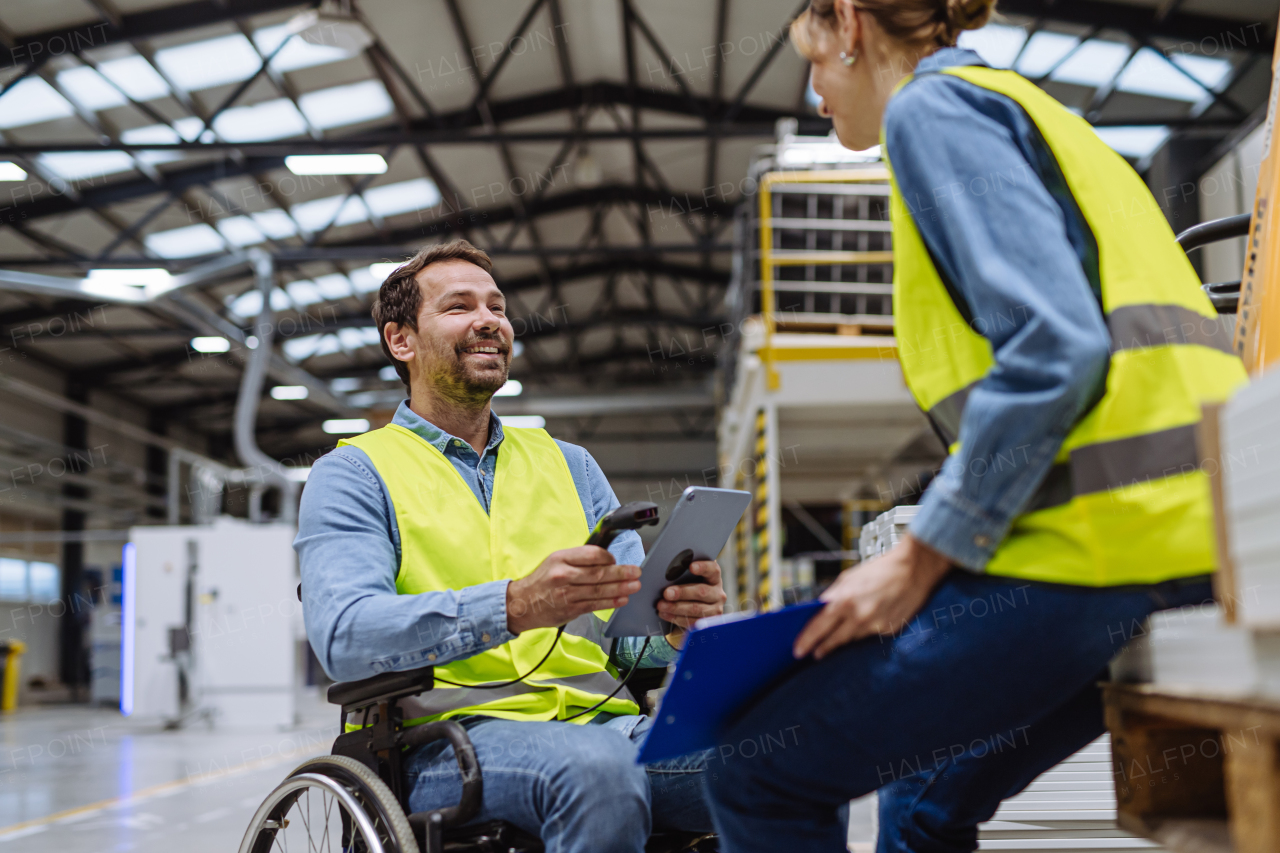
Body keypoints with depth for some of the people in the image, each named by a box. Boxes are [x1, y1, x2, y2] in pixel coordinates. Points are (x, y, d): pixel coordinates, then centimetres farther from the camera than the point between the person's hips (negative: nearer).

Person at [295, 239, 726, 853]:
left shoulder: (568, 464, 23)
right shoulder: (352, 474, 7)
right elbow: (343, 635, -12)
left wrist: (679, 622, -11)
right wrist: (514, 606, -27)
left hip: (603, 722, 4)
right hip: (448, 740, -3)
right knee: (596, 767, -37)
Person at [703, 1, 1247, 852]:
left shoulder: (933, 107, -1)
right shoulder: (1022, 109, 27)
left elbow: (1053, 347, -16)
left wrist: (921, 558, -12)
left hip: (1102, 539, -10)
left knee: (756, 774, -3)